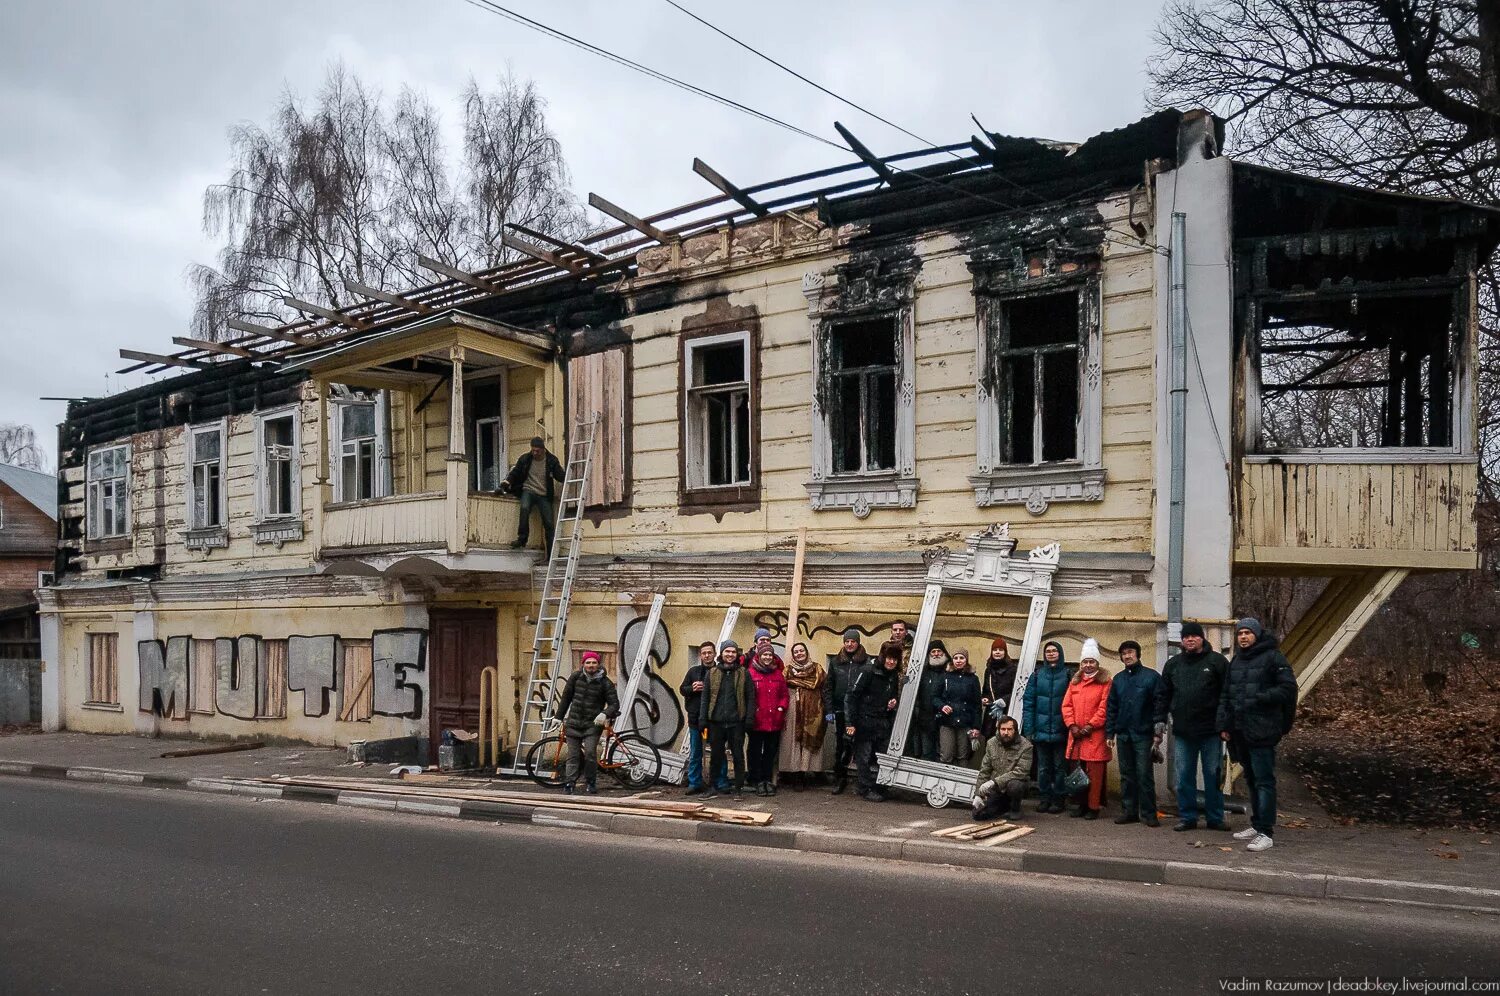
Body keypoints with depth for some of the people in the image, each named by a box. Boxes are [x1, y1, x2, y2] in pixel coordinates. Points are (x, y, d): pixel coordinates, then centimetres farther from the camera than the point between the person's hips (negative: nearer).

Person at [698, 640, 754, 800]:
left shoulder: (743, 674, 4)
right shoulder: (712, 673, 8)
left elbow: (750, 697, 1)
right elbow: (705, 697, 7)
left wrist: (749, 718, -7)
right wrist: (702, 718, 1)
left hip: (736, 722, -2)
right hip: (716, 722, 2)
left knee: (738, 756, 3)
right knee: (715, 755, 9)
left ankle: (739, 788, 12)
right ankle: (714, 787, 18)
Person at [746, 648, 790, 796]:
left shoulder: (778, 674, 9)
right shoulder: (751, 673, -6)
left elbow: (784, 694, 12)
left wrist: (781, 708, -2)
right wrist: (751, 711, -13)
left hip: (774, 721, 4)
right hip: (756, 721, -4)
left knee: (771, 751, 10)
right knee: (755, 751, 4)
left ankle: (768, 780, 19)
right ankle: (757, 781, 13)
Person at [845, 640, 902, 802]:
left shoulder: (894, 676, 10)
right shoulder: (869, 670, -12)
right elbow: (853, 695, -14)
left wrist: (893, 702, 2)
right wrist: (851, 722, -17)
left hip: (882, 722, 6)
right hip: (864, 720, -6)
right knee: (864, 756, -1)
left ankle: (878, 787, 14)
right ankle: (867, 789, 5)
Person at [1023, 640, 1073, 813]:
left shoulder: (1068, 675, -1)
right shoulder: (1037, 675, 5)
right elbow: (1028, 702, 2)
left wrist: (1071, 726, -12)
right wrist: (1028, 728, -4)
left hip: (1060, 731, -2)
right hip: (1041, 730, 2)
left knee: (1060, 766, 5)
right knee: (1043, 766, 9)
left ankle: (1059, 799, 15)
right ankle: (1045, 797, 18)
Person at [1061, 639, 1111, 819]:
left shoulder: (1105, 682, -2)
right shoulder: (1074, 682, 15)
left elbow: (1104, 708, -10)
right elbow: (1066, 705, 10)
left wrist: (1090, 726, -14)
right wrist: (1072, 725, -3)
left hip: (1095, 735, -5)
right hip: (1076, 735, 5)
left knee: (1094, 772, -4)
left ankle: (1094, 806, 3)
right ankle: (1082, 804, 19)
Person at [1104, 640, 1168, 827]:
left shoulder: (1151, 676, -3)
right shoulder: (1118, 679, 12)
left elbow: (1160, 705, -6)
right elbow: (1111, 707, 13)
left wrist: (1158, 732, -10)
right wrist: (1109, 733, 7)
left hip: (1143, 734, -5)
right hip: (1123, 734, 5)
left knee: (1144, 775, -2)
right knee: (1126, 775, 9)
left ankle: (1148, 813, 4)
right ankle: (1129, 811, 16)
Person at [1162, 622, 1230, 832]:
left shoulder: (1217, 661, 0)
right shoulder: (1173, 664, 11)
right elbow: (1164, 695, 14)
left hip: (1211, 730, -3)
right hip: (1182, 731, 3)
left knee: (1213, 775, 5)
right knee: (1184, 777, 6)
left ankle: (1215, 818, 14)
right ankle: (1187, 817, 14)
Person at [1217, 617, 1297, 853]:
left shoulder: (1272, 657, -5)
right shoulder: (1236, 661, 17)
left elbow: (1288, 687, -11)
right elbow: (1225, 695, 19)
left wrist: (1259, 698, -18)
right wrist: (1224, 724, 11)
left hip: (1262, 730, -7)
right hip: (1239, 731, 8)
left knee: (1264, 780, -8)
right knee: (1251, 779, 15)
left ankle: (1265, 832, -8)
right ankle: (1258, 824, 24)